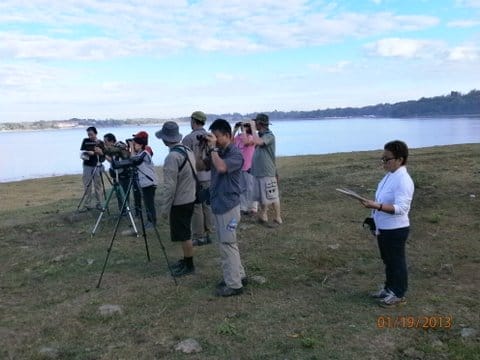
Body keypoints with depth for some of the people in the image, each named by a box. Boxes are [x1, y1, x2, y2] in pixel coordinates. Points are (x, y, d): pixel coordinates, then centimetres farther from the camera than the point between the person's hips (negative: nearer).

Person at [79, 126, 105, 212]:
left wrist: (100, 152, -16)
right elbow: (82, 152, 3)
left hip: (97, 166, -1)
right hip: (87, 166, 1)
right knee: (87, 186, 3)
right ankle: (87, 205, 9)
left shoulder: (100, 143, 4)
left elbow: (105, 156, 3)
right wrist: (88, 152, -16)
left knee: (98, 186, 3)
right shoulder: (85, 141, 6)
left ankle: (98, 203, 13)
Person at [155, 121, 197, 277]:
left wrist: (164, 208, -14)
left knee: (184, 236, 2)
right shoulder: (188, 151, 5)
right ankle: (186, 259, 30)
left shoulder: (172, 157, -22)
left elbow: (169, 186, -22)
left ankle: (189, 265, 13)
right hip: (189, 199, 9)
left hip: (179, 202, -9)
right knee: (184, 234, 19)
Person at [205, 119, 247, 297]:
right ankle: (239, 275, 30)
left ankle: (234, 285, 6)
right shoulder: (218, 152, 9)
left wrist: (213, 148, -22)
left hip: (228, 206, -9)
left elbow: (221, 167, -32)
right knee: (228, 243, 17)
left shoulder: (235, 154, -15)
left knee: (227, 245, -3)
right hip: (218, 205, 9)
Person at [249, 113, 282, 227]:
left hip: (268, 173, -8)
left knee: (272, 197, 1)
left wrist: (253, 127, -20)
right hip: (257, 172, 8)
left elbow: (257, 142, -30)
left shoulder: (269, 135, -14)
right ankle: (263, 216, 27)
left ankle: (278, 219, 12)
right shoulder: (260, 135, 10)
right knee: (261, 197, 15)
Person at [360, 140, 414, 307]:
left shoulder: (403, 180, -24)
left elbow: (401, 208, -31)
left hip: (395, 230, -9)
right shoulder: (390, 175, 5)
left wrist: (377, 206, -40)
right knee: (387, 260, 22)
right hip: (384, 228, 9)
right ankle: (389, 288, 39)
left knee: (397, 262, 8)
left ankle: (399, 295, 24)